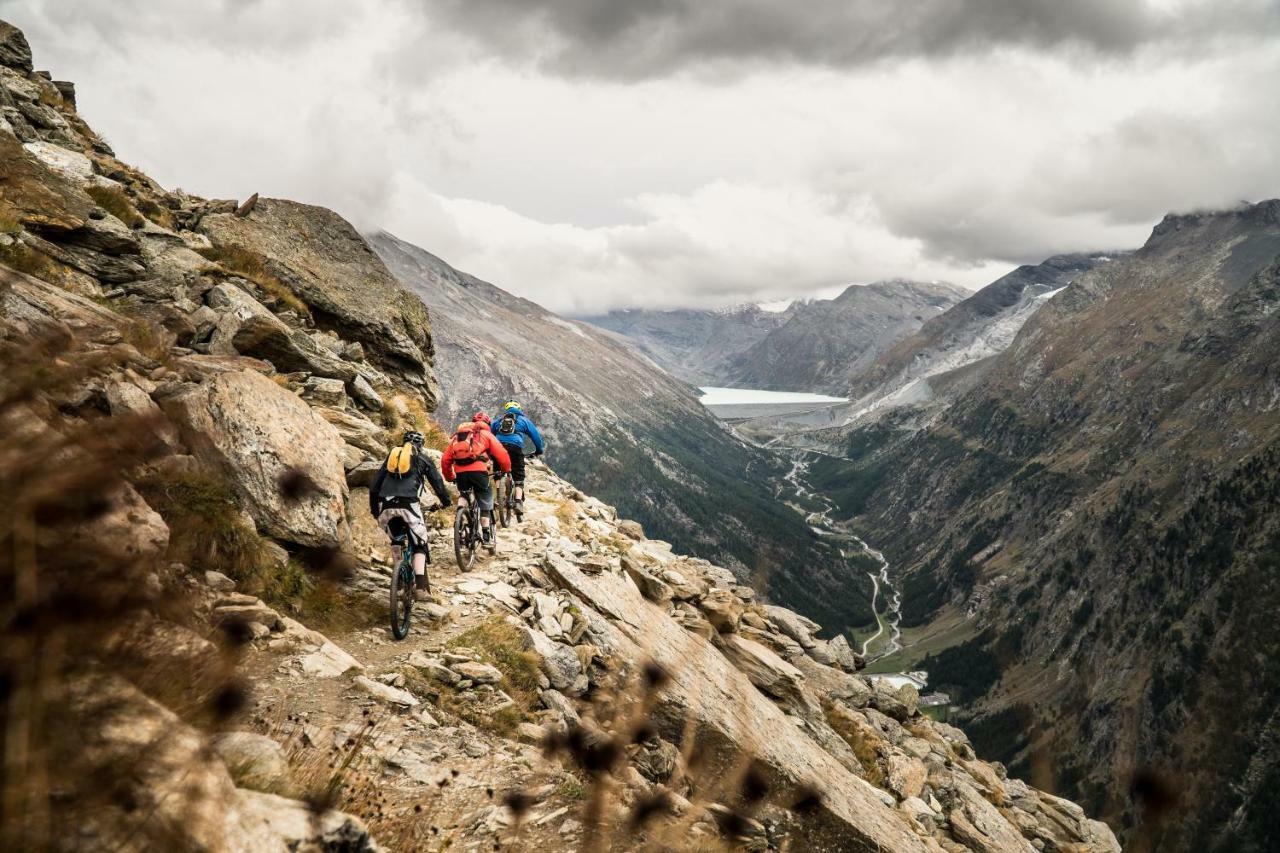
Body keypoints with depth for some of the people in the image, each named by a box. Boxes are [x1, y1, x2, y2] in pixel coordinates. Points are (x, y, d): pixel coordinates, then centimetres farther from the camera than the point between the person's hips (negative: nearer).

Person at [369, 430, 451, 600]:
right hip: (408, 504, -3)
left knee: (397, 540, 26)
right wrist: (446, 501, 34)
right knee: (419, 544, 1)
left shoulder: (392, 455, 26)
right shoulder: (422, 458, 18)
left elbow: (375, 485, 24)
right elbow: (437, 482, 18)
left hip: (386, 505, 3)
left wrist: (374, 508, 31)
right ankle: (420, 586, -14)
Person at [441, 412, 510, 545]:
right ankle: (487, 536, 6)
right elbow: (502, 454, 6)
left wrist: (450, 478, 30)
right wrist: (506, 470, 22)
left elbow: (445, 460, 20)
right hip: (478, 470, -3)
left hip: (460, 473, 3)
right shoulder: (486, 434, 16)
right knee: (485, 503, 10)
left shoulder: (457, 436, 26)